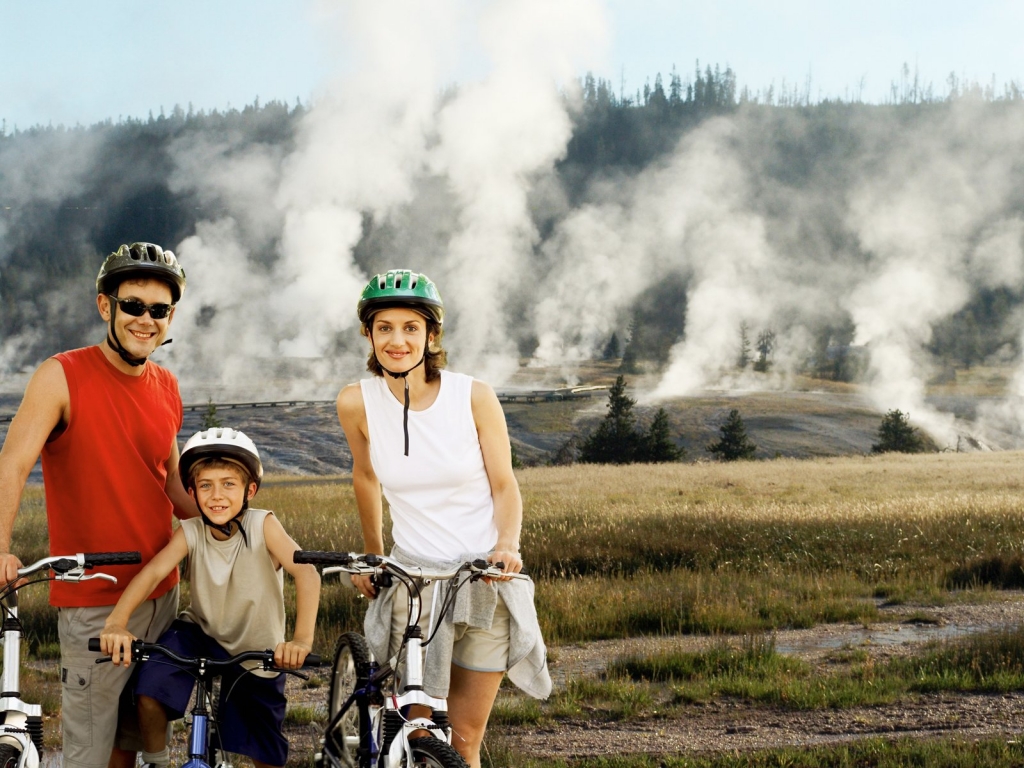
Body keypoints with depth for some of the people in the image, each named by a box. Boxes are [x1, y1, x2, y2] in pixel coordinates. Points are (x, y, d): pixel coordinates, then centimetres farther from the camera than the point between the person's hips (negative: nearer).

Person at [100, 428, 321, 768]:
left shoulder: (263, 526, -22)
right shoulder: (190, 533, -15)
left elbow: (306, 571, -35)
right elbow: (152, 572, -30)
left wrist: (302, 639, -52)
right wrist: (117, 622, -49)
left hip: (257, 651, -1)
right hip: (201, 634, 1)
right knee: (150, 691, -26)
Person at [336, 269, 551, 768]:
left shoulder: (474, 397, -9)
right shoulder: (357, 403, -7)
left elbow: (504, 486, -2)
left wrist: (507, 546, -20)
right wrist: (372, 557, 20)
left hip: (486, 578, 0)